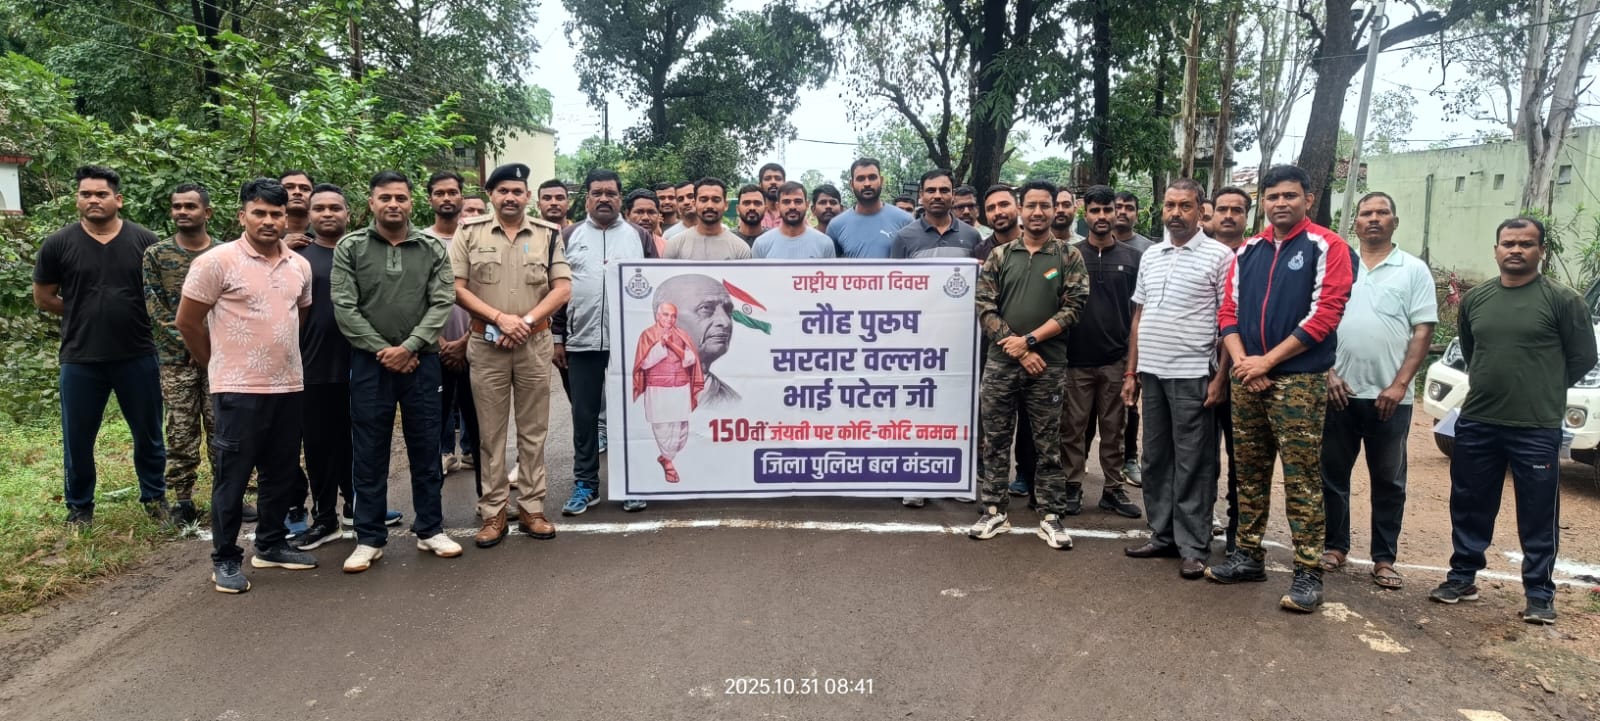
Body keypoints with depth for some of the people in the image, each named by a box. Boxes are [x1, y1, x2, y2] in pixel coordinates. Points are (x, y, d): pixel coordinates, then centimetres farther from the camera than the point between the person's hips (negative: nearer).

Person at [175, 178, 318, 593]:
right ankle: (225, 560, 14)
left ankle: (271, 546, 28)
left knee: (281, 475, 14)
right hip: (238, 390, -6)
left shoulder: (299, 266, 7)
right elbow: (187, 322, -5)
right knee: (232, 478, 2)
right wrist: (222, 364, 4)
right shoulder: (217, 262, -9)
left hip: (289, 387, 6)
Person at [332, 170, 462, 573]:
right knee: (369, 453, 5)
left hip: (421, 360, 1)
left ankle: (430, 530, 21)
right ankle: (369, 538, 15)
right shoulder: (350, 248, 1)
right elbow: (344, 308, -5)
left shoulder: (432, 248, 3)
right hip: (369, 361, -1)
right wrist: (383, 350, -11)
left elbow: (442, 303, -4)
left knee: (425, 448, 8)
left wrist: (408, 347, -14)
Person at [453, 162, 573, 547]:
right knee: (490, 431, 5)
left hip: (535, 343, 1)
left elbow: (562, 288, -1)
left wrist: (526, 320, -13)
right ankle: (493, 513, 12)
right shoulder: (470, 232, 2)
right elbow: (456, 288, -3)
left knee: (533, 429, 6)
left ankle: (531, 507, 15)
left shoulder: (548, 233, 5)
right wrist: (499, 318, -13)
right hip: (486, 345, -1)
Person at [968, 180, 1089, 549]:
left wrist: (1029, 340, -13)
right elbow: (985, 309, 0)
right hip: (1000, 363, 1)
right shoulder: (999, 256, 6)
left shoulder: (1069, 256, 3)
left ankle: (1051, 517, 14)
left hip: (1048, 366, -1)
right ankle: (994, 512, 17)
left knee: (1048, 446, 5)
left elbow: (1072, 308, -5)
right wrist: (1018, 351, -9)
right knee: (995, 441, 7)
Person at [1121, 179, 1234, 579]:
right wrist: (1131, 371, 12)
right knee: (1156, 459, 11)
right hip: (1151, 372, 6)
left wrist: (1221, 377, -12)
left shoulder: (1219, 256, -4)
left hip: (1192, 376, -6)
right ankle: (1162, 537, 22)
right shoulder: (1150, 256, 13)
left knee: (1192, 464, 0)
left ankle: (1193, 548, 8)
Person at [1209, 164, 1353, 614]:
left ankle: (1308, 573, 2)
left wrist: (1267, 361, -13)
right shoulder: (1248, 251, 13)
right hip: (1247, 379, 6)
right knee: (1249, 472, 12)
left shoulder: (1327, 247, -3)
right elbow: (1229, 311, 10)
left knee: (1301, 479, -4)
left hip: (1299, 379, -5)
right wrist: (1242, 363, -6)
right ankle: (1248, 556, 22)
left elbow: (1323, 314, -12)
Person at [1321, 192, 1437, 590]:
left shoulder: (1414, 270, 3)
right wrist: (1327, 372, -5)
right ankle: (1334, 546, 21)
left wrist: (1399, 385, -10)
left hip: (1390, 396, -1)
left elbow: (1423, 331, -2)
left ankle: (1384, 558, 15)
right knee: (1333, 475, 8)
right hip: (1338, 390, 2)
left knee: (1388, 481, 6)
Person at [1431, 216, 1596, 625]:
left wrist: (1543, 392, 6)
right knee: (1470, 508, 12)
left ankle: (1539, 592, 16)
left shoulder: (1562, 300, -5)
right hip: (1476, 424, 4)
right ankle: (1462, 577, 25)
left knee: (1538, 518, 4)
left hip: (1537, 430, -4)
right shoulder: (1475, 299, 8)